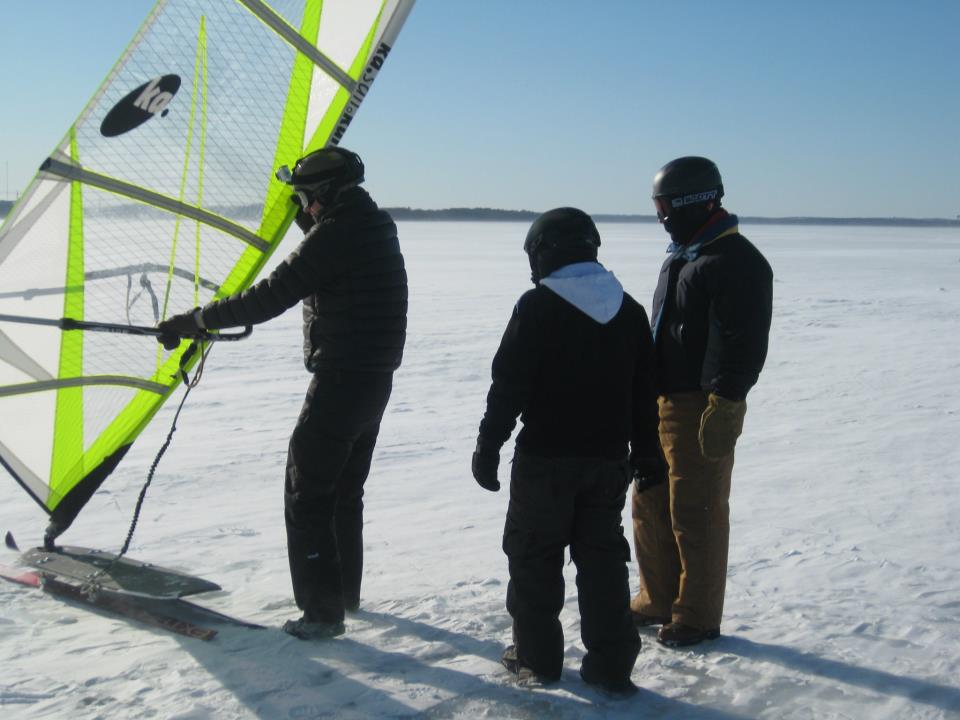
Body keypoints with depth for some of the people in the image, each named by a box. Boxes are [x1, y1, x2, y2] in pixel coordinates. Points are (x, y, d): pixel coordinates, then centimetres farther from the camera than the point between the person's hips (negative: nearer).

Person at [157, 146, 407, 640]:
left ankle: (322, 611, 2)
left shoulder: (335, 234, -17)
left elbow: (270, 297, -20)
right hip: (375, 381, 9)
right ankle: (345, 591, 32)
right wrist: (309, 216, 22)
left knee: (306, 497, -1)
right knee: (344, 492, 21)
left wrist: (196, 319, -13)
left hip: (340, 385, -9)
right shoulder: (373, 227, 10)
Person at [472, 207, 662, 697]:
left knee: (534, 555, 9)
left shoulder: (537, 306, -11)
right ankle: (611, 665, 13)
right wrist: (645, 453, 19)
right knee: (603, 556, 12)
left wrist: (488, 445, -6)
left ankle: (537, 657, 16)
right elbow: (644, 391, 11)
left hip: (546, 458, -5)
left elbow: (509, 384, -13)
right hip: (608, 458, 5)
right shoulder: (629, 309, 6)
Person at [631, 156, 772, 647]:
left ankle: (698, 618, 11)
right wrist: (646, 395, 22)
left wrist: (723, 406, -25)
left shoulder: (737, 262, -14)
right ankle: (659, 601, 29)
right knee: (649, 505, 15)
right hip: (659, 404, 10)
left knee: (695, 513, -2)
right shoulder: (680, 256, 17)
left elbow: (745, 346, -21)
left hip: (703, 409, -10)